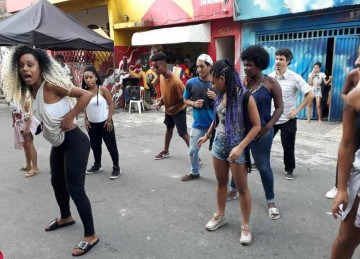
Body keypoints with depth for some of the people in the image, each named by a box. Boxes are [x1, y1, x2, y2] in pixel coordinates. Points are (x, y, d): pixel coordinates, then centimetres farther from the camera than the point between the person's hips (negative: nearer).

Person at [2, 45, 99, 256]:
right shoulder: (32, 89, 4)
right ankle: (66, 217, 48)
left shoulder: (51, 85, -21)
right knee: (57, 183, 23)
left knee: (75, 188, -6)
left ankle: (91, 236, 9)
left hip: (74, 143, -9)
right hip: (58, 144, 10)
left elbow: (86, 95, -26)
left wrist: (69, 118, -23)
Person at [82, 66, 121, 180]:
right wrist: (86, 120, 3)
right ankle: (97, 165, 36)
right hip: (92, 124, 5)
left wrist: (109, 120, -13)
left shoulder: (103, 89, -14)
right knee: (95, 145, 17)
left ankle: (116, 167, 14)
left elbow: (111, 104, -11)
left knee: (111, 145, 2)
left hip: (104, 123, -5)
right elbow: (85, 107, 10)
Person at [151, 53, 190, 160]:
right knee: (169, 128, 23)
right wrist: (161, 100, -5)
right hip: (168, 109, 8)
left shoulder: (176, 82, -34)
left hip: (178, 110, -8)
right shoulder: (161, 76, -9)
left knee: (183, 134, -6)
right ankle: (165, 151, 40)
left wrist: (174, 107, -25)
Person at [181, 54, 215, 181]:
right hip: (198, 124, 2)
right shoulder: (191, 83, -5)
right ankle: (194, 172, 38)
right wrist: (194, 103, -13)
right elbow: (185, 100, 8)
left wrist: (216, 97, -20)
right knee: (192, 151, 13)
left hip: (215, 124, -2)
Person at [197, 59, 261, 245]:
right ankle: (220, 216, 37)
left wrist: (240, 147, -24)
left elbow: (256, 126, -16)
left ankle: (246, 226, 23)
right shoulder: (220, 95, 1)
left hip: (236, 147, -6)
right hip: (219, 145, 6)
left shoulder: (245, 97, -18)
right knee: (221, 183, 18)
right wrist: (207, 135, 22)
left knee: (242, 188, 6)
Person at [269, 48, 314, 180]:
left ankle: (289, 170, 24)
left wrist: (297, 110, -14)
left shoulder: (295, 78, -12)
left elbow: (310, 95, -12)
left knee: (288, 146, 5)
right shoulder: (270, 77, 0)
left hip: (288, 119, -3)